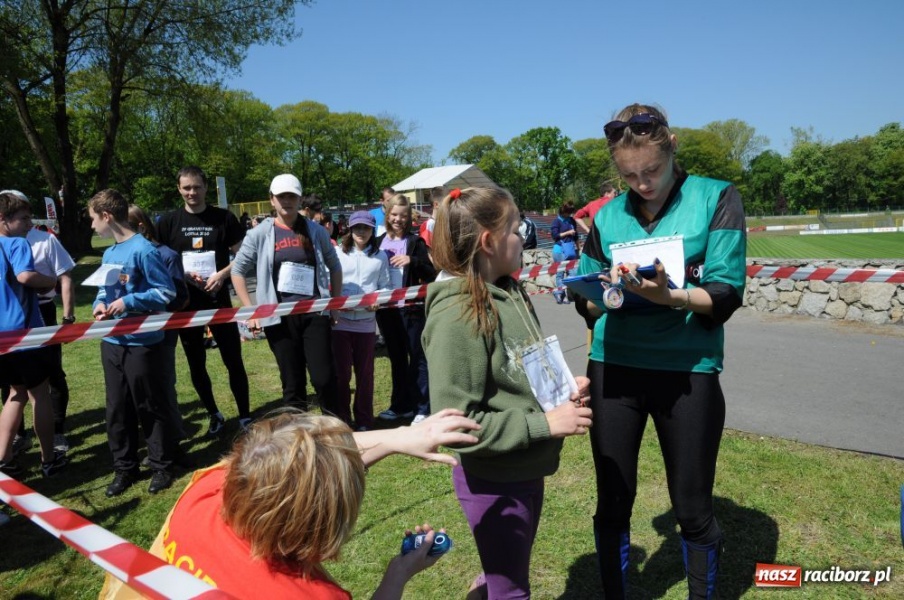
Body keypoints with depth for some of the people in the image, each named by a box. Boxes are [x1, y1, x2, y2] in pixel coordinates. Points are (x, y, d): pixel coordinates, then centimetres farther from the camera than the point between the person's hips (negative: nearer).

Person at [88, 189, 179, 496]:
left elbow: (166, 292, -16)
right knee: (117, 409, 14)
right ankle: (124, 467, 28)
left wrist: (128, 302, -21)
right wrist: (99, 303, -1)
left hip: (142, 342, -8)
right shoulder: (108, 254, 10)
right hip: (111, 342, 8)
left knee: (150, 408, 5)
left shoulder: (142, 249, -15)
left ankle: (161, 466, 20)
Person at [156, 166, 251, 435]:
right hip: (185, 302, 2)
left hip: (218, 299, -2)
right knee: (196, 364, 11)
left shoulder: (224, 218, 0)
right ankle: (214, 414, 28)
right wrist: (183, 274, -12)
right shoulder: (168, 222, 3)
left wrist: (222, 274, -14)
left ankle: (245, 417, 11)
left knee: (233, 360, 1)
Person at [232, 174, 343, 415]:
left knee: (324, 377, -4)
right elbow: (238, 270, 7)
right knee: (292, 382, 9)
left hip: (314, 313, 0)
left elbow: (334, 266, 15)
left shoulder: (316, 231, 5)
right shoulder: (260, 234, 1)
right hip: (279, 317, 0)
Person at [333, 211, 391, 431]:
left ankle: (364, 420, 24)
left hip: (366, 322, 1)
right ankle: (341, 419, 19)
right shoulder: (338, 253, 3)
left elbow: (386, 286, 4)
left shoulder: (380, 256, 5)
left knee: (365, 372, 11)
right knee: (341, 372, 5)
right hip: (341, 321, -1)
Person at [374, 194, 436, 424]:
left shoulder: (415, 242, -3)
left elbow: (431, 273, -9)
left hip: (411, 308, -4)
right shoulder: (379, 242, 8)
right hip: (386, 308, 5)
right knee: (396, 358, 14)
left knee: (417, 357, 1)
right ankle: (401, 405, 25)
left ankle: (423, 407, 8)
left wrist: (412, 261, -23)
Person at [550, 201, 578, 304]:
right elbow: (555, 235, -11)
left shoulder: (571, 220, 13)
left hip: (571, 249, 5)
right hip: (561, 249, -5)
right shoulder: (557, 221, -3)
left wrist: (577, 247, 19)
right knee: (560, 272, -4)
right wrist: (568, 233, -12)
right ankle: (559, 290, 1)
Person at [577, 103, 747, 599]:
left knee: (693, 509, 10)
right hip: (614, 367, 2)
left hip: (688, 370, -2)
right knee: (612, 503, 10)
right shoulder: (608, 216, 6)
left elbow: (726, 295, -10)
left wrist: (668, 296, -27)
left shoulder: (717, 197, -1)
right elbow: (589, 303, 10)